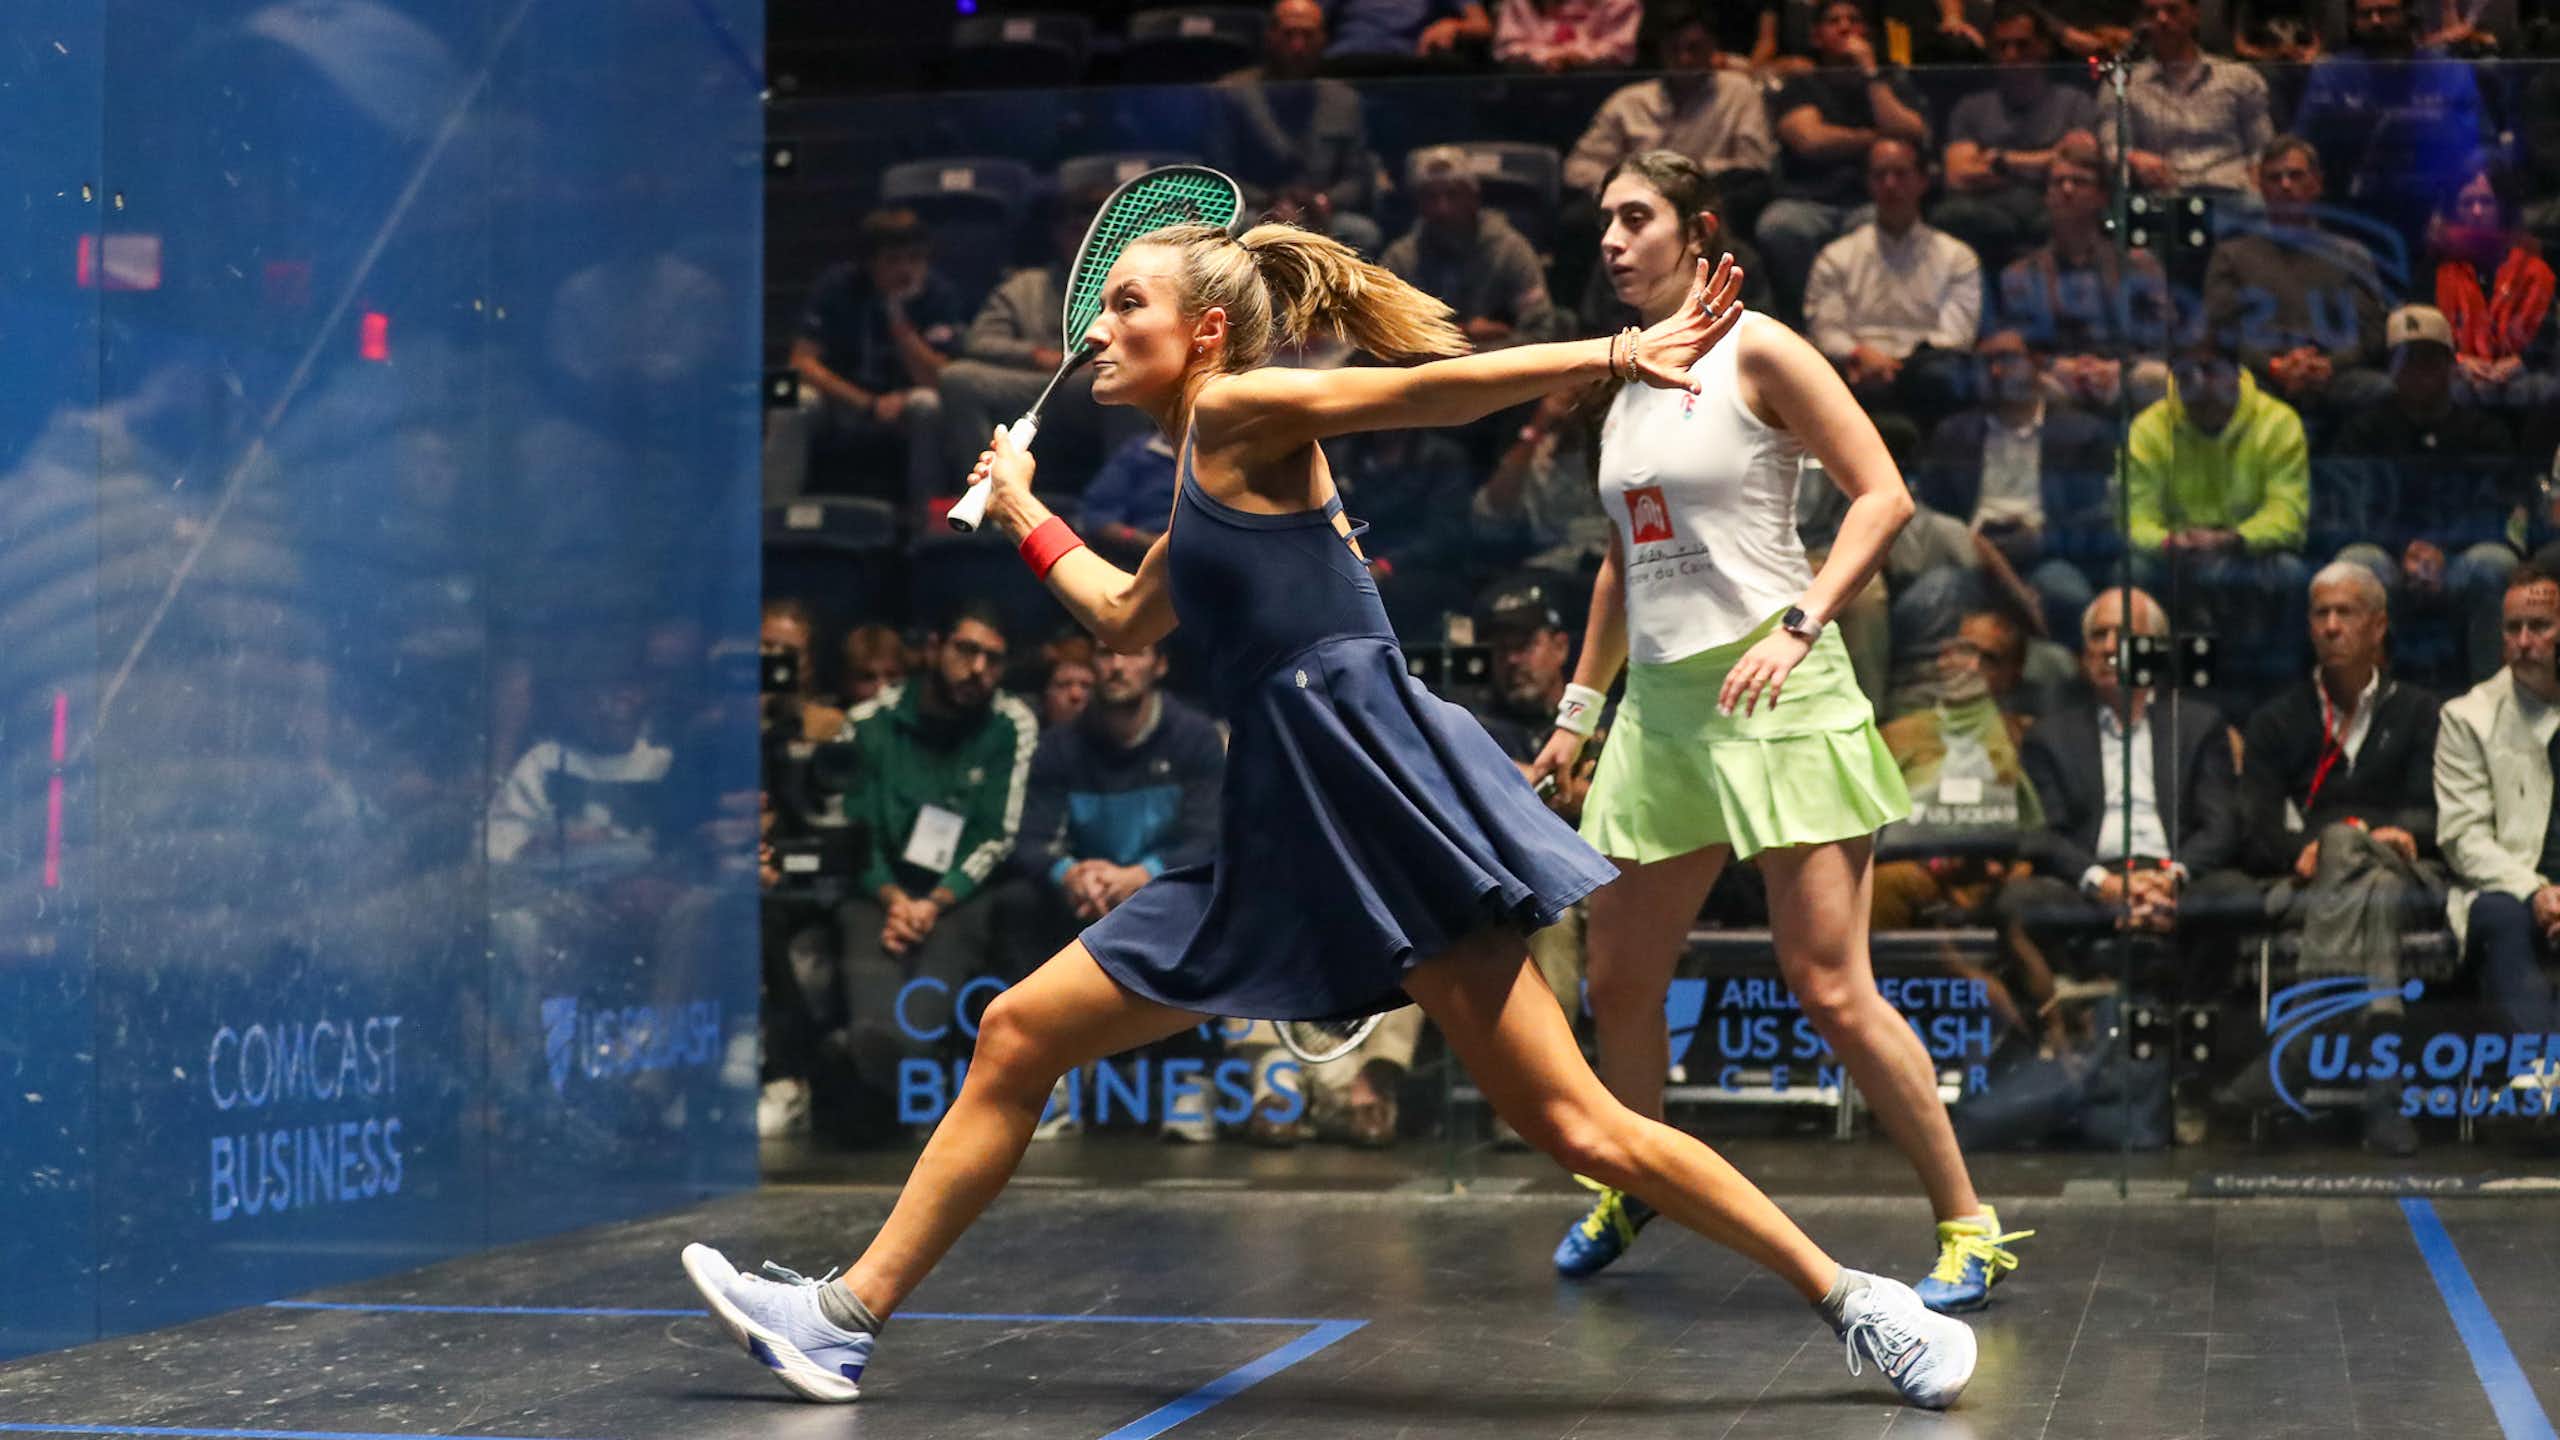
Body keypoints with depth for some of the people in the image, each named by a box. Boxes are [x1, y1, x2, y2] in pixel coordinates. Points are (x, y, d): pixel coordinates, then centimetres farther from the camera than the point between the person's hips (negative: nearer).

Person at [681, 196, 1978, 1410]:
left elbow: (1442, 387, -13)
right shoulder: (1206, 494, 22)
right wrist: (1024, 513, 47)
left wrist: (1620, 354, -25)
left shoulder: (1245, 414, -1)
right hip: (1281, 834, 9)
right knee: (1017, 1039, 7)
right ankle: (844, 1322, 14)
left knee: (1572, 1124, -12)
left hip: (1375, 796, -9)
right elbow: (1128, 622, 40)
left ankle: (1855, 1304, -1)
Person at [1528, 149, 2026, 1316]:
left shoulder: (1754, 351, -5)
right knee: (1619, 977, 9)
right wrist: (1576, 710, 25)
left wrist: (1799, 624, -21)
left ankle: (1969, 1228, 1)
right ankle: (1631, 1189, 33)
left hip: (1773, 695, -7)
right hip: (1662, 702, 7)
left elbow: (1883, 494, -11)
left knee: (1829, 989, -10)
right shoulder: (1625, 383, 16)